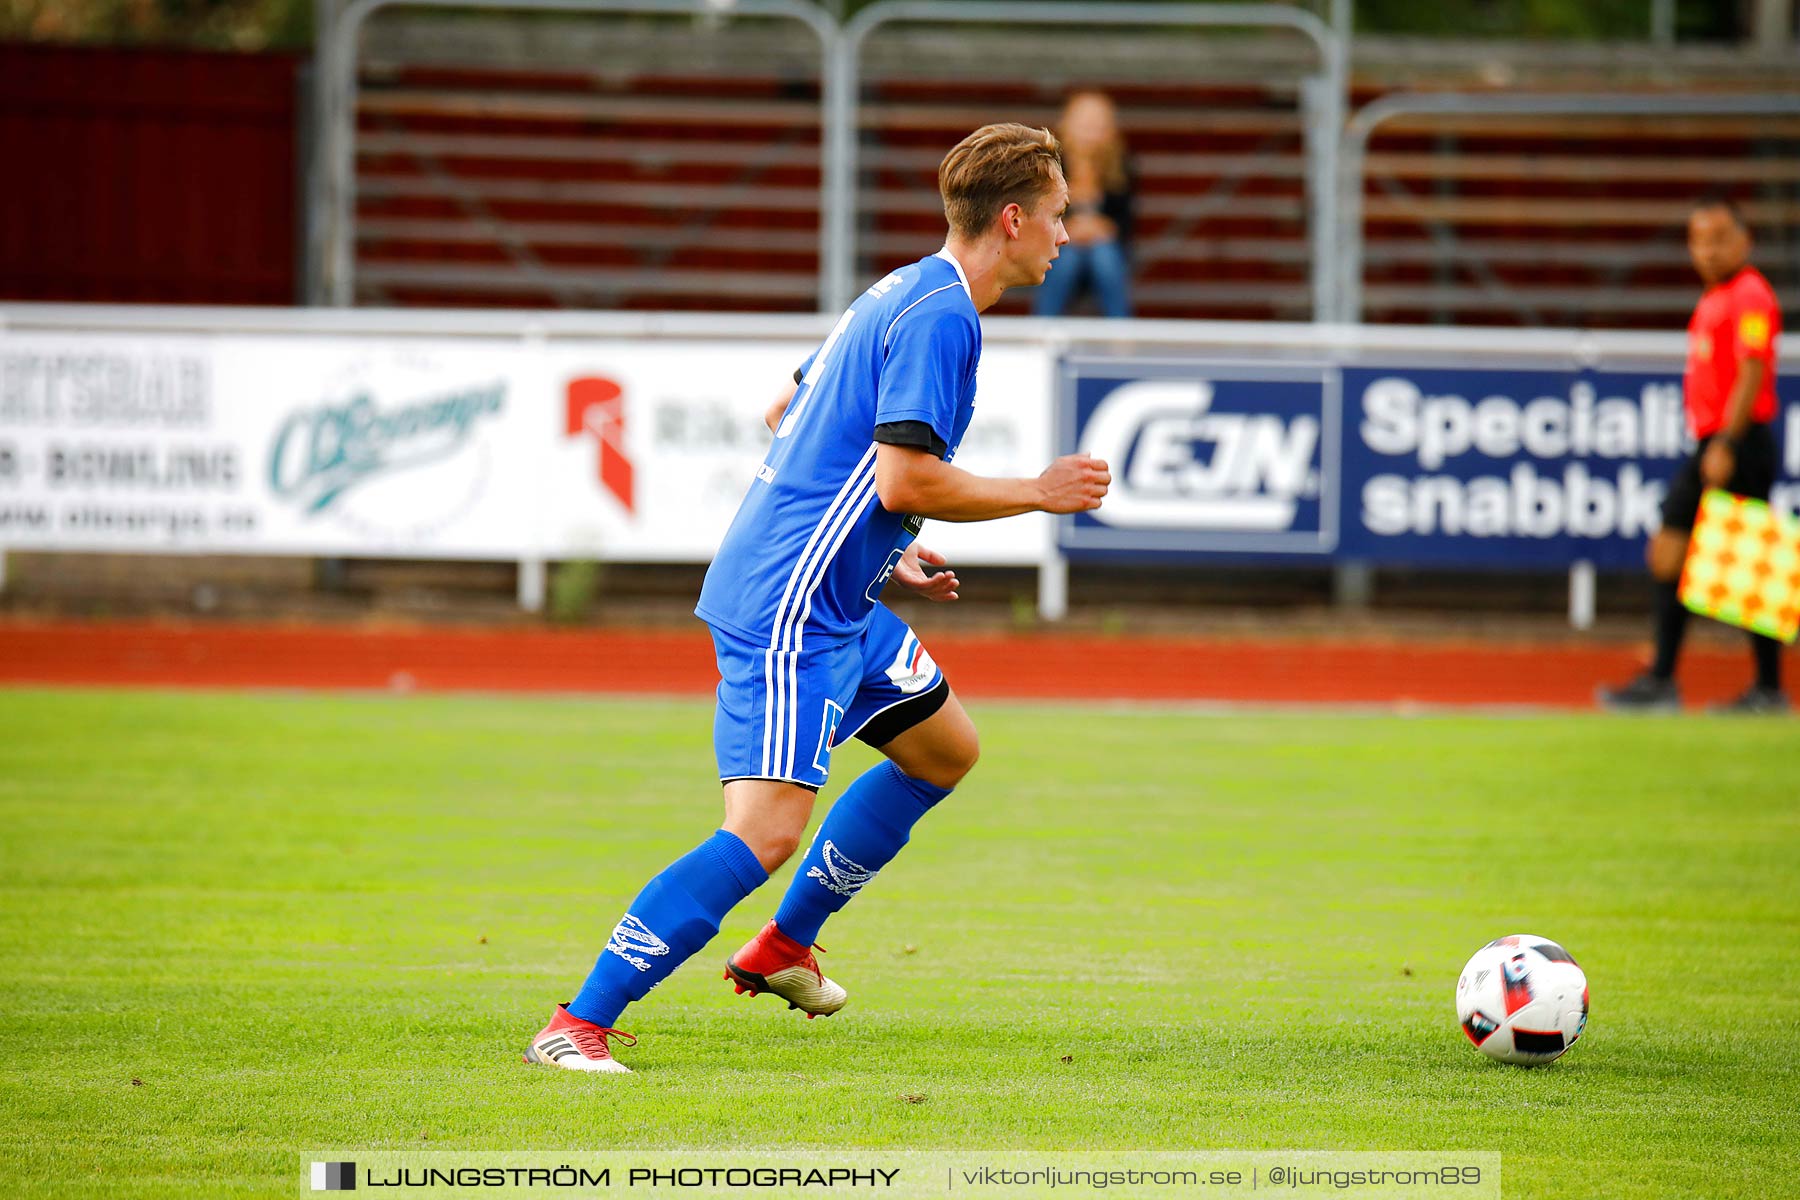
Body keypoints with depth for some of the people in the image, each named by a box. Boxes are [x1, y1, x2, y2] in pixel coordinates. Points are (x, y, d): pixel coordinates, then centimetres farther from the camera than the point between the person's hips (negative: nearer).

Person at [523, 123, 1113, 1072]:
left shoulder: (903, 295, 15)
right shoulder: (942, 315, -15)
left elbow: (787, 419, 25)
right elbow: (906, 478, -23)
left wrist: (884, 552, 25)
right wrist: (1039, 493, -10)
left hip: (831, 601, 11)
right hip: (788, 610, -11)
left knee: (946, 750, 25)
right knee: (766, 830, -19)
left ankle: (782, 949, 32)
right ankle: (578, 1024, -20)